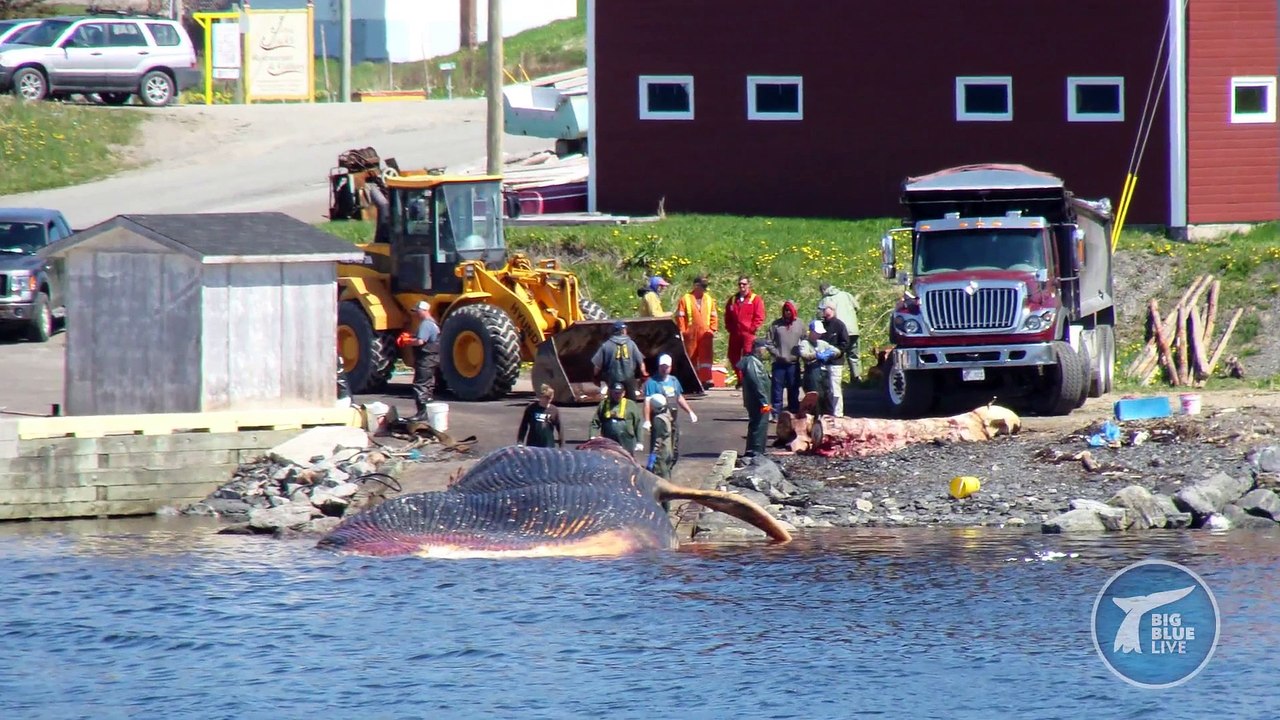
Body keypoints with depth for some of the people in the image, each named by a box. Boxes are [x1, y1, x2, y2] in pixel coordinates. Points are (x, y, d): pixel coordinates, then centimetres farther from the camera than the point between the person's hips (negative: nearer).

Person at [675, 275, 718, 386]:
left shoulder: (709, 299, 13)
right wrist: (682, 331, -6)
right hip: (691, 334, -2)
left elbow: (713, 316, 17)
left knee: (706, 356, -11)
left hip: (705, 333, 2)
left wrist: (713, 329, 7)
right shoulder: (685, 299, 1)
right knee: (691, 357, 5)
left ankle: (706, 380, -18)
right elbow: (680, 316, 0)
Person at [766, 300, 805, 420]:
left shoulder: (799, 325, 5)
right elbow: (769, 343, 1)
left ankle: (794, 413, 13)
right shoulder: (776, 324, 1)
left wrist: (799, 353, -6)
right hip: (779, 363, -1)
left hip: (794, 363, 1)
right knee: (777, 389, 0)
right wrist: (777, 353, -10)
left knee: (794, 390, 6)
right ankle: (775, 414, 3)